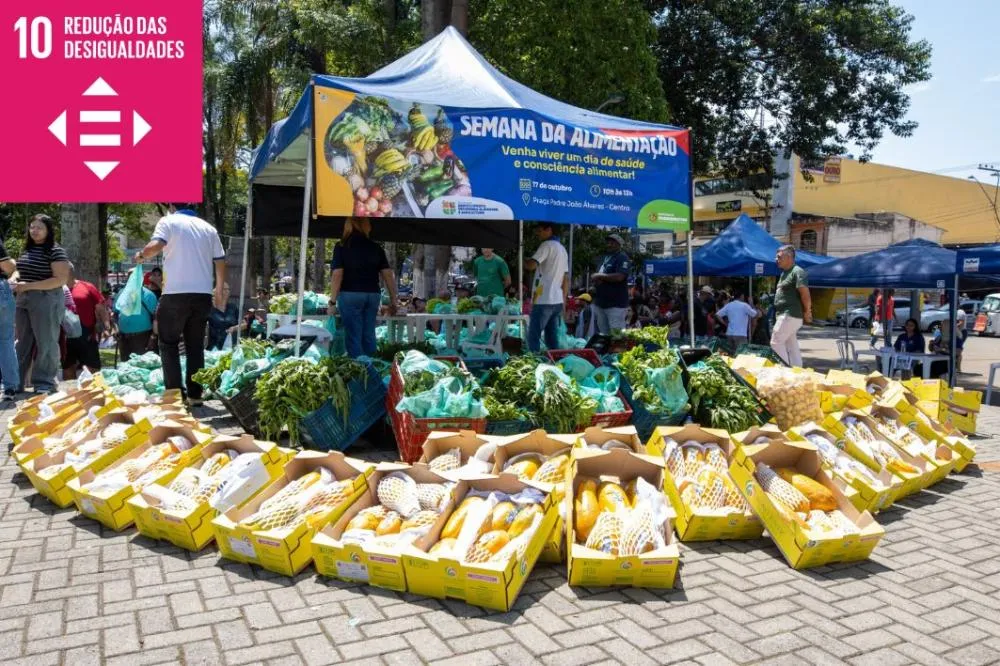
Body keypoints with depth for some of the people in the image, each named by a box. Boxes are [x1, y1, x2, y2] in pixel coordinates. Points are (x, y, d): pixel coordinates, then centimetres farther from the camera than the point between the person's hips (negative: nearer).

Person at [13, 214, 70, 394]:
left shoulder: (55, 251, -9)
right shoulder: (27, 250, 14)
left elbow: (61, 280, -16)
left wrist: (29, 286, -18)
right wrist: (16, 282, 3)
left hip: (46, 300, -7)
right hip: (23, 300, 7)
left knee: (45, 342, -1)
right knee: (23, 341, 13)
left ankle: (44, 382, 6)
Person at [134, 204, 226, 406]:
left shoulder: (168, 221, 1)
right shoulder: (208, 228, 14)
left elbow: (155, 246, -16)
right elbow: (221, 261, 15)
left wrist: (141, 255, 5)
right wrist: (219, 290, 25)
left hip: (176, 293, -4)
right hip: (203, 294, 4)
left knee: (169, 344, 8)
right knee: (196, 345, 11)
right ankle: (195, 394, 11)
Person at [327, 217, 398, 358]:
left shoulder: (342, 246, -1)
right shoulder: (376, 247, 9)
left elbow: (337, 275, -8)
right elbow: (388, 274, 6)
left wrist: (332, 301, -5)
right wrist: (393, 300, 11)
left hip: (350, 295, -4)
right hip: (373, 295, 4)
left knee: (353, 336, 0)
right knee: (369, 335, 11)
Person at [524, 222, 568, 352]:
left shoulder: (547, 245, -8)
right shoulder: (562, 249, 19)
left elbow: (531, 265, -20)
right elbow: (566, 279, 20)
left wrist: (522, 258, 1)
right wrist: (564, 301, 22)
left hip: (544, 301, -8)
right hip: (557, 301, 8)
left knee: (533, 337, -5)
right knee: (552, 337, 11)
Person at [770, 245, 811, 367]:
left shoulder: (797, 272, -12)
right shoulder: (784, 273, 18)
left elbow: (805, 293, -18)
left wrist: (807, 312, -11)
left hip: (790, 316, -10)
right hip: (785, 315, 10)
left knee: (776, 342, -9)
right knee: (792, 346, 10)